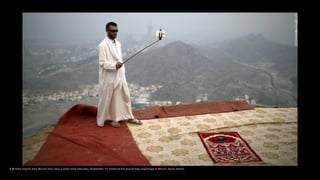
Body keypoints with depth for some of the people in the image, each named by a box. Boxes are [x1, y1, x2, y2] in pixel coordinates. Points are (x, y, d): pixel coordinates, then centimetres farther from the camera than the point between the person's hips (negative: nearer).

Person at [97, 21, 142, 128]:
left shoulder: (118, 43, 9)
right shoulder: (102, 45, -14)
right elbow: (102, 63, -17)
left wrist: (122, 72, 15)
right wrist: (114, 65, -32)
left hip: (120, 75, 8)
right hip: (109, 77, -7)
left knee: (125, 95, 13)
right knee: (108, 98, 6)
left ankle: (128, 117, 26)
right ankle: (110, 118, 22)